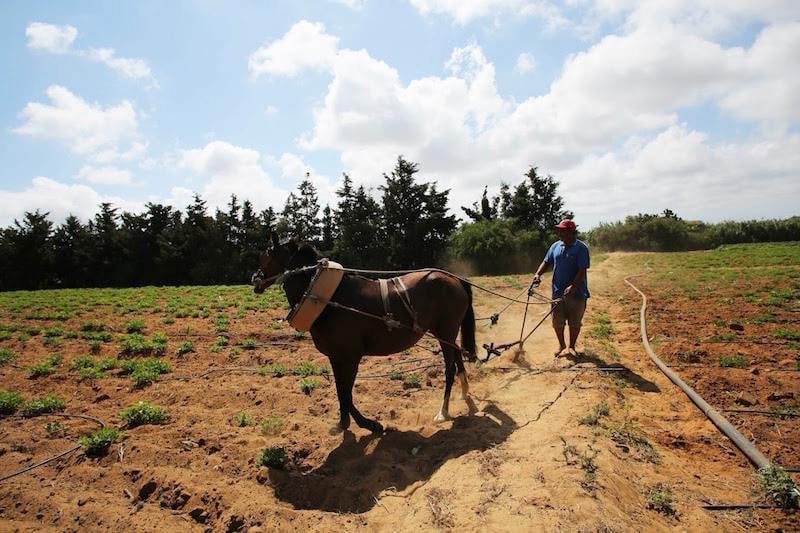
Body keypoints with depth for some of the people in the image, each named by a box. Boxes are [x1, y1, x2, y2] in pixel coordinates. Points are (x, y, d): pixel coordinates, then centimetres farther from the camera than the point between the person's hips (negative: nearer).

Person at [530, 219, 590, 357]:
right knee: (557, 321, 9)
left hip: (576, 293, -4)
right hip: (558, 291, 4)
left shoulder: (581, 248, -11)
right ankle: (561, 345, 29)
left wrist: (573, 287, -26)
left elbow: (582, 270, -16)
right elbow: (546, 262, 12)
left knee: (575, 322, 9)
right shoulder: (556, 246, 6)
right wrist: (538, 274, -6)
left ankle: (571, 346, 27)